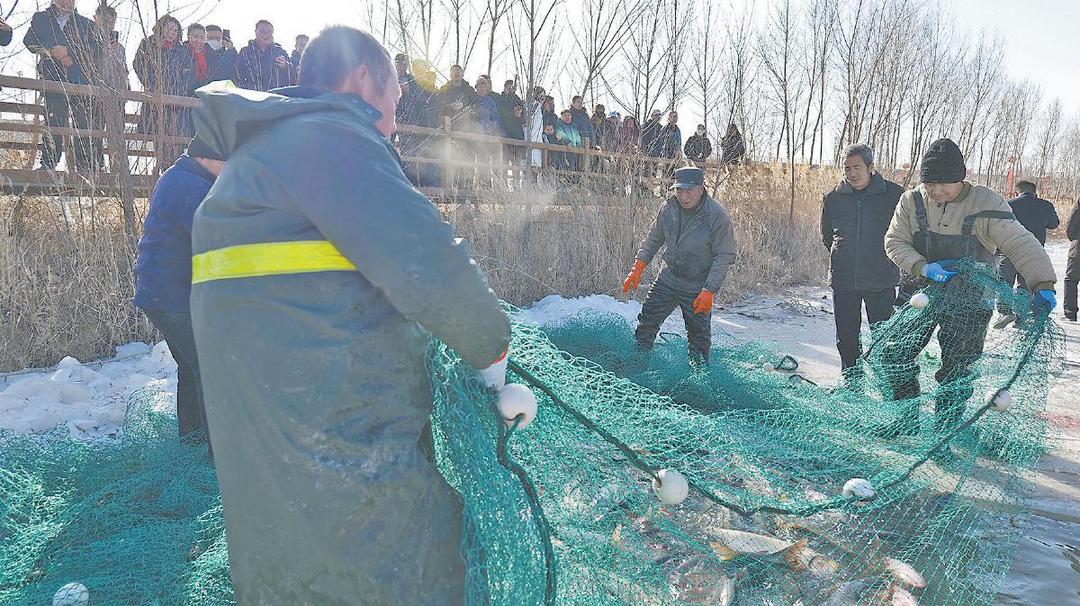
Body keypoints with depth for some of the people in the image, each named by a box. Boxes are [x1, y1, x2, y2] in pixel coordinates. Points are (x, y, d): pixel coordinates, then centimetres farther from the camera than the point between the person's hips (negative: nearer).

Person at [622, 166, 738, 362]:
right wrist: (638, 268, -2)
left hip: (698, 287, -4)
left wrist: (709, 291, -24)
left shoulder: (718, 215, -21)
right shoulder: (668, 207, -6)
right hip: (668, 278, 5)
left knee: (699, 335, 5)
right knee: (648, 319, 9)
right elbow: (653, 239, 8)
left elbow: (724, 257, -19)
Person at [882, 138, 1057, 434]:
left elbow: (1020, 243, -16)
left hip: (968, 302, -3)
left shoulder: (985, 204, -14)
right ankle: (907, 421, 22)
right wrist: (923, 267, -23)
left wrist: (1042, 284, -29)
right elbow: (895, 242, -5)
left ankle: (943, 434, 21)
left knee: (956, 372, 3)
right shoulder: (912, 201, -5)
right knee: (896, 355, 1)